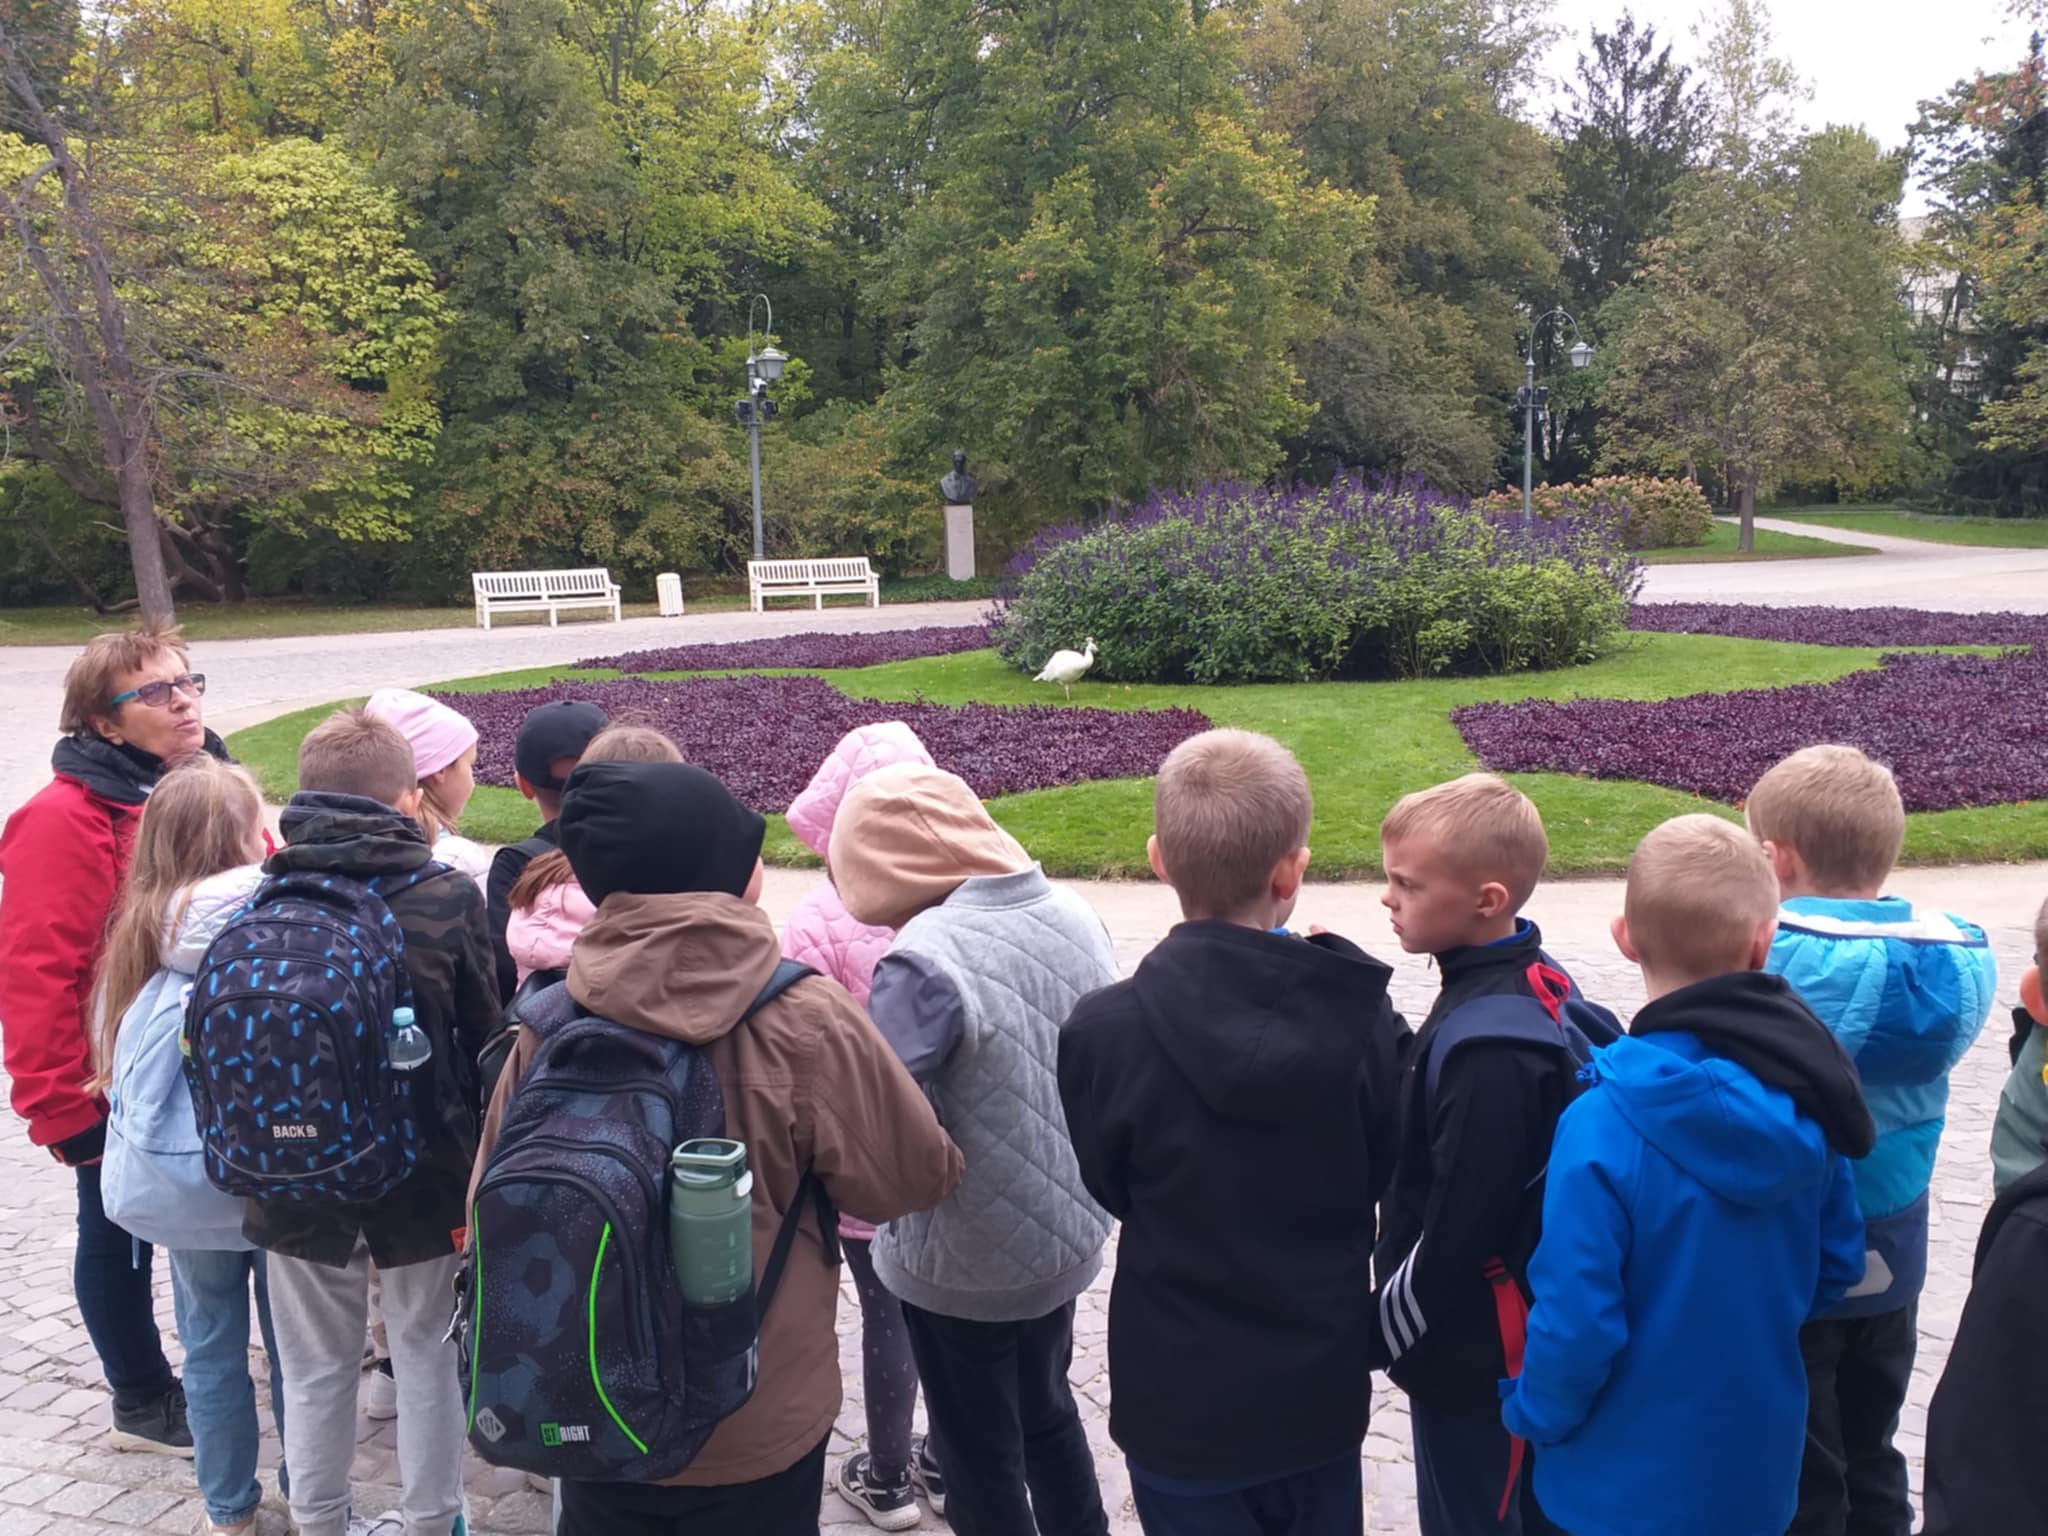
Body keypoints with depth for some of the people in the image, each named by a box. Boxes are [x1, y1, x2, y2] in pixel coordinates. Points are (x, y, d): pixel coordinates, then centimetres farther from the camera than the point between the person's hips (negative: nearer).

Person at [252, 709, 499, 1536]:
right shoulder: (447, 897, -15)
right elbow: (483, 1036, -5)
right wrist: (478, 1155, 11)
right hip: (421, 1171, -1)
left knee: (315, 1369, 17)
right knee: (426, 1357, 17)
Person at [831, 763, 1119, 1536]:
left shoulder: (928, 960, -28)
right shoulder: (1074, 917, -5)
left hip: (963, 1263, -7)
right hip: (1066, 1233, 7)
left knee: (980, 1458, 16)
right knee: (1047, 1415, 29)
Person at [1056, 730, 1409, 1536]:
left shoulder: (1105, 1031, -21)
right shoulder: (1361, 1016, -15)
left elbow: (1113, 1189, -5)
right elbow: (1382, 1176, -1)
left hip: (1182, 1400, -2)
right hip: (1323, 1387, 2)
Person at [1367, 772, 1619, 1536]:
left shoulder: (1489, 1046, -29)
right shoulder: (1538, 986, 1)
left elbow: (1459, 1224, -25)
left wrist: (1384, 1327, -11)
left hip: (1471, 1349, -9)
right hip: (1512, 1338, 9)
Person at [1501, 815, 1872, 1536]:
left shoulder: (1603, 1127, -28)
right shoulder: (1803, 1095, -11)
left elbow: (1574, 1319, -24)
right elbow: (1836, 1266, 1)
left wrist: (1535, 1416, -5)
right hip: (1759, 1462, 5)